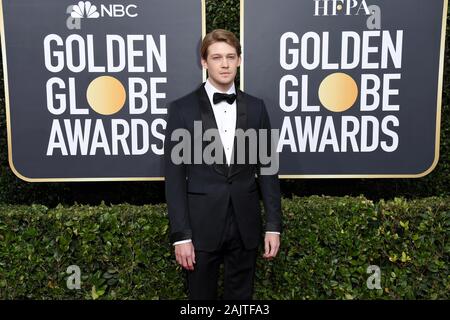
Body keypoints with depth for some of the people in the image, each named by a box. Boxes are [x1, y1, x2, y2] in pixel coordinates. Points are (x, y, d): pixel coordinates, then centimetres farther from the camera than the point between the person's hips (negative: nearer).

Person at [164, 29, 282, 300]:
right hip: (201, 226, -2)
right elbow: (174, 176, -5)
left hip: (246, 225, 2)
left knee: (241, 296, 16)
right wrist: (180, 234, -9)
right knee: (202, 295, 13)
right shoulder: (182, 109, -4)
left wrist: (274, 225, 1)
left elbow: (267, 169, 5)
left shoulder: (255, 107, 4)